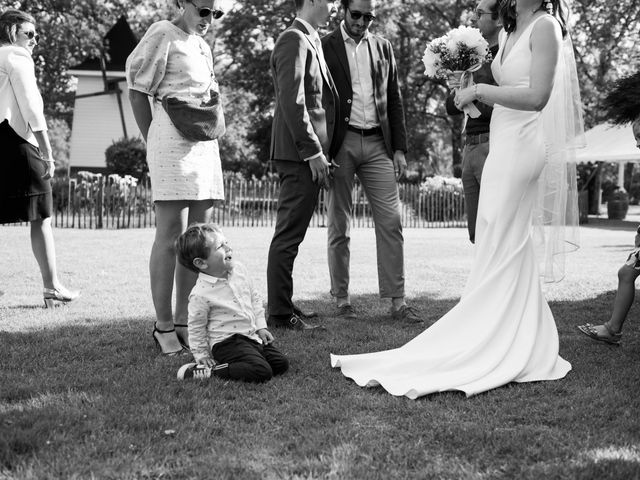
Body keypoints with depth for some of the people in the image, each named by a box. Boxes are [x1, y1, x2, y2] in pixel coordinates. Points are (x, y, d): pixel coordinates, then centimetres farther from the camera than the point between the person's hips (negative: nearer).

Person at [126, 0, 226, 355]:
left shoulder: (202, 45, 20)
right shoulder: (162, 34, -3)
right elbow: (137, 91, -5)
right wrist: (154, 144, -3)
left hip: (205, 143, 8)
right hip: (173, 142, -8)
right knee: (171, 236, -8)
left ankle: (184, 321, 14)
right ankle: (163, 326, -2)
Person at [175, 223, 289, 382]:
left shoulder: (239, 269, 0)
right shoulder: (200, 294, -19)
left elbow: (254, 298, 15)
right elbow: (196, 327, -7)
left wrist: (261, 326, 11)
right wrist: (201, 354, -2)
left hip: (252, 335, 8)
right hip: (227, 342, -8)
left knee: (281, 364, 1)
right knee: (262, 372, -24)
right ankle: (207, 371, -16)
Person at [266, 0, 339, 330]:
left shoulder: (309, 41, 21)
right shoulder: (294, 41, -11)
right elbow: (292, 102, -19)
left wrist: (318, 150, 18)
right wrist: (313, 151, -20)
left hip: (306, 155, 10)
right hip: (301, 154, -10)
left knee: (289, 235, 14)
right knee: (288, 236, -6)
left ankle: (281, 303, 23)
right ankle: (280, 313, 0)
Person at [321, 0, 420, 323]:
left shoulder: (383, 47, 14)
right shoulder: (325, 46, 1)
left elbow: (394, 101, 15)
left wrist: (400, 148, 8)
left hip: (378, 144, 3)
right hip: (341, 144, -3)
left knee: (391, 222, -2)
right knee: (338, 227, 3)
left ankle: (397, 300, 2)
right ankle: (342, 299, 12)